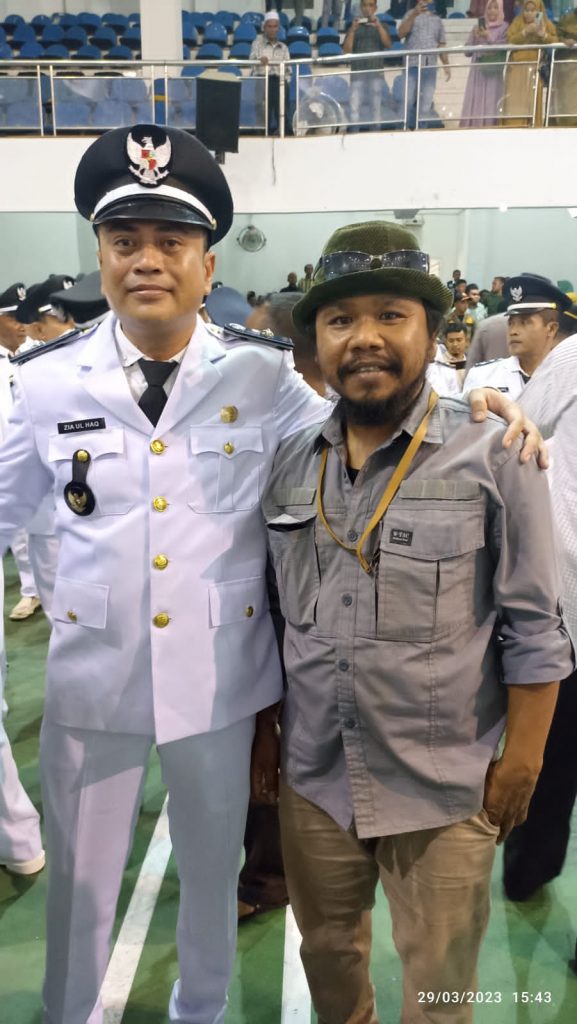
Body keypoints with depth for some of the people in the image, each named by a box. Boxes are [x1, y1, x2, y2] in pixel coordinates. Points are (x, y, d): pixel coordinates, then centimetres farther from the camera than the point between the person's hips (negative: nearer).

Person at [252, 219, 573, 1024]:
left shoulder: (493, 457, -12)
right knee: (327, 951, 25)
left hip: (447, 786, -3)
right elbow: (273, 616, 8)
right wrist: (262, 730, 10)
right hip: (313, 776, 4)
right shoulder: (291, 463, 1)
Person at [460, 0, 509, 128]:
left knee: (491, 102, -10)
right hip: (478, 71, 4)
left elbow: (502, 48, -6)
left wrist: (489, 37, -12)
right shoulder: (478, 27, 16)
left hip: (494, 72, -3)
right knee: (474, 102, -3)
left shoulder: (505, 27, 5)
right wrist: (475, 38, -4)